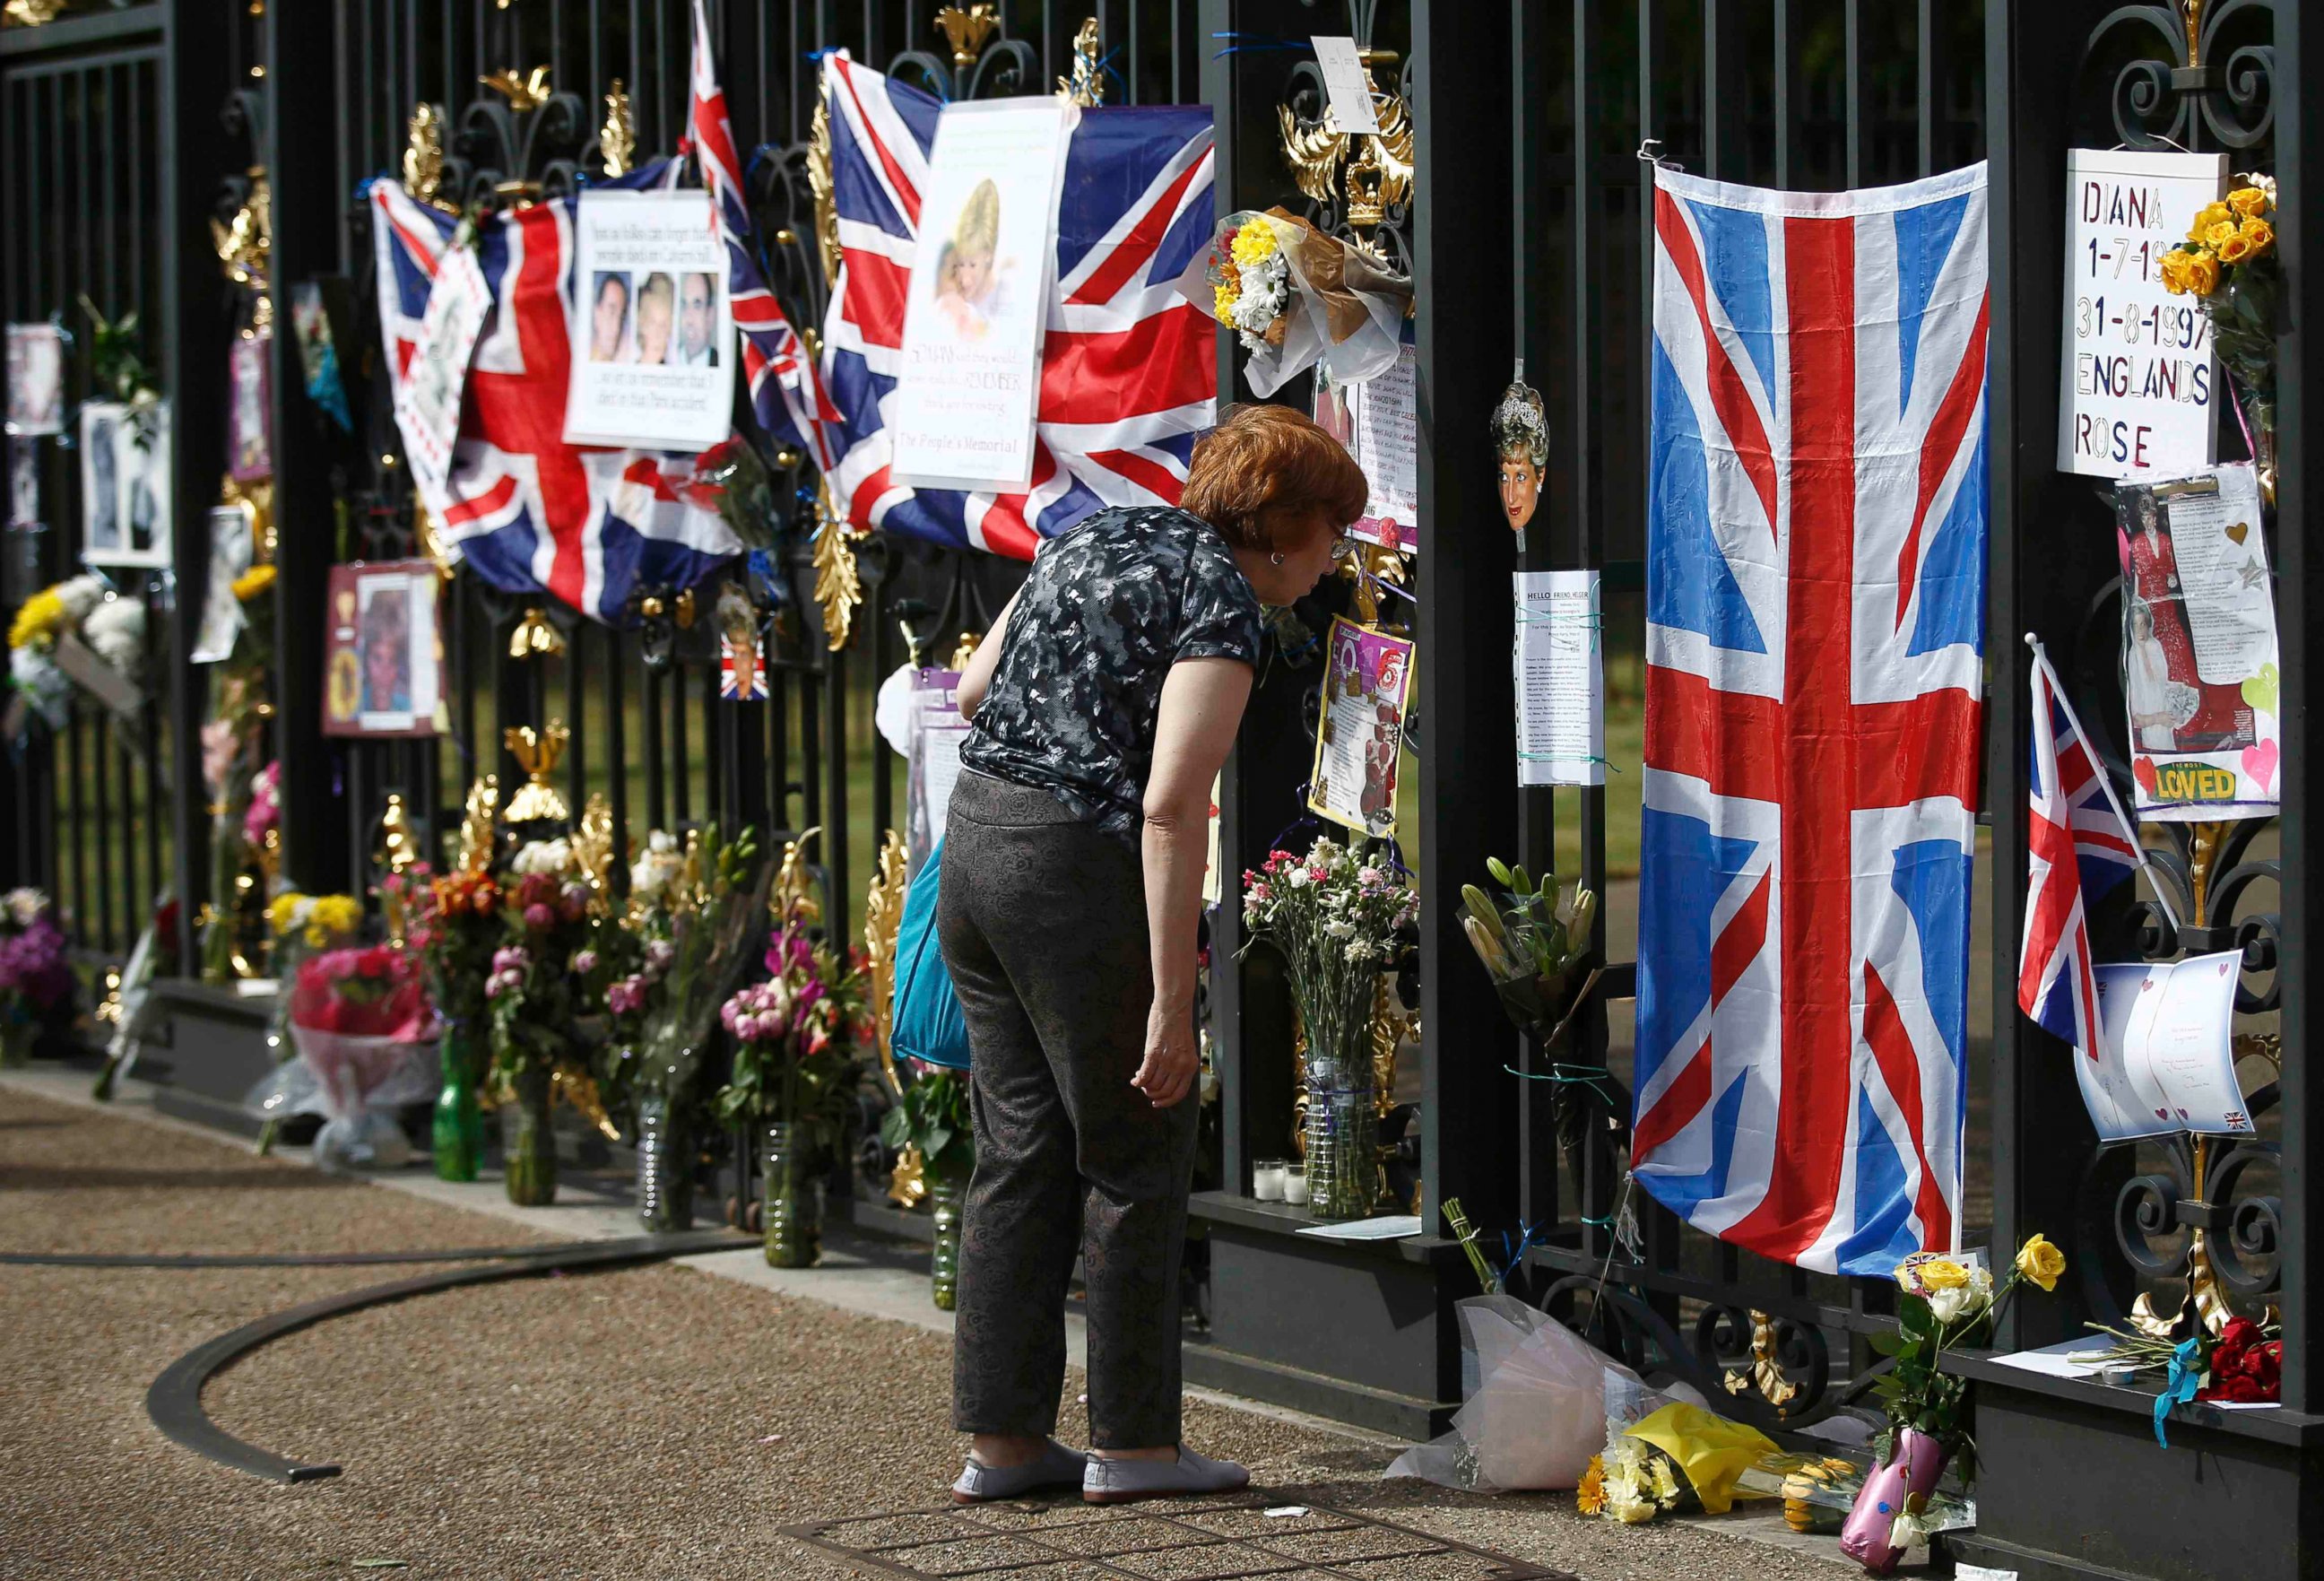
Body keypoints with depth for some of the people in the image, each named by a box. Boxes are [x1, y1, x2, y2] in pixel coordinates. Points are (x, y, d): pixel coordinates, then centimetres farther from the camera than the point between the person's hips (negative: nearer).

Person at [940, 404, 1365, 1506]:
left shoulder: (1095, 536, 14)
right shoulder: (1219, 598, -11)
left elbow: (972, 691, 17)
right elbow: (1170, 806, -19)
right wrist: (1172, 1003, -18)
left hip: (973, 842, 8)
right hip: (1076, 868, -8)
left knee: (1020, 1149, 14)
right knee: (1136, 1156, 5)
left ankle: (1000, 1438, 16)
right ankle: (1131, 1444, 11)